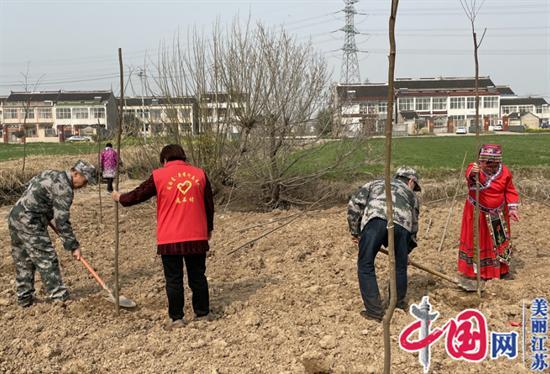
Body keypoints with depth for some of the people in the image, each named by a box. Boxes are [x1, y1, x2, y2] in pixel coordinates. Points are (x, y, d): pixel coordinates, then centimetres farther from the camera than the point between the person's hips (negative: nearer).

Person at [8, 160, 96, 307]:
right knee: (47, 260, -4)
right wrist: (74, 246, -11)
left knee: (23, 261, 16)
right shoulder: (64, 188, -14)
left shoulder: (50, 174, 13)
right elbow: (62, 222, -17)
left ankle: (24, 298, 25)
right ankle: (59, 298, 0)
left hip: (15, 216, 10)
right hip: (29, 223, -10)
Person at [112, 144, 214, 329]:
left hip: (169, 239, -2)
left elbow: (137, 195, 8)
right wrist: (209, 229, 22)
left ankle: (177, 318, 9)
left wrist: (119, 197, 28)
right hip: (197, 237, 3)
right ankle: (202, 313, 20)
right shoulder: (200, 174, 6)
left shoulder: (159, 175, -1)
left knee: (174, 280, 6)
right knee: (198, 277, 13)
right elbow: (209, 205, 10)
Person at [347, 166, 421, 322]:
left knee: (365, 266, 9)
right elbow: (413, 226, 41)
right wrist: (406, 251, 54)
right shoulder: (411, 195, 38)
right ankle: (399, 303, 37)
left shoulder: (376, 183, 37)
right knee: (399, 267, 22)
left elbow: (354, 203, 21)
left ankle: (374, 311, 9)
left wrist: (355, 231, 23)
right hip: (401, 223, 2)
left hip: (375, 219, -1)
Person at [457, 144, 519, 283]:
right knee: (475, 240, 5)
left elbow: (510, 191, 4)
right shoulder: (475, 168, -20)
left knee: (500, 241, 18)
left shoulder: (505, 172, -7)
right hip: (478, 214, -4)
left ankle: (501, 269, 37)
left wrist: (512, 208, -5)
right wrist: (473, 173, -68)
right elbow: (469, 174, -45)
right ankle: (470, 271, 15)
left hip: (498, 215, 4)